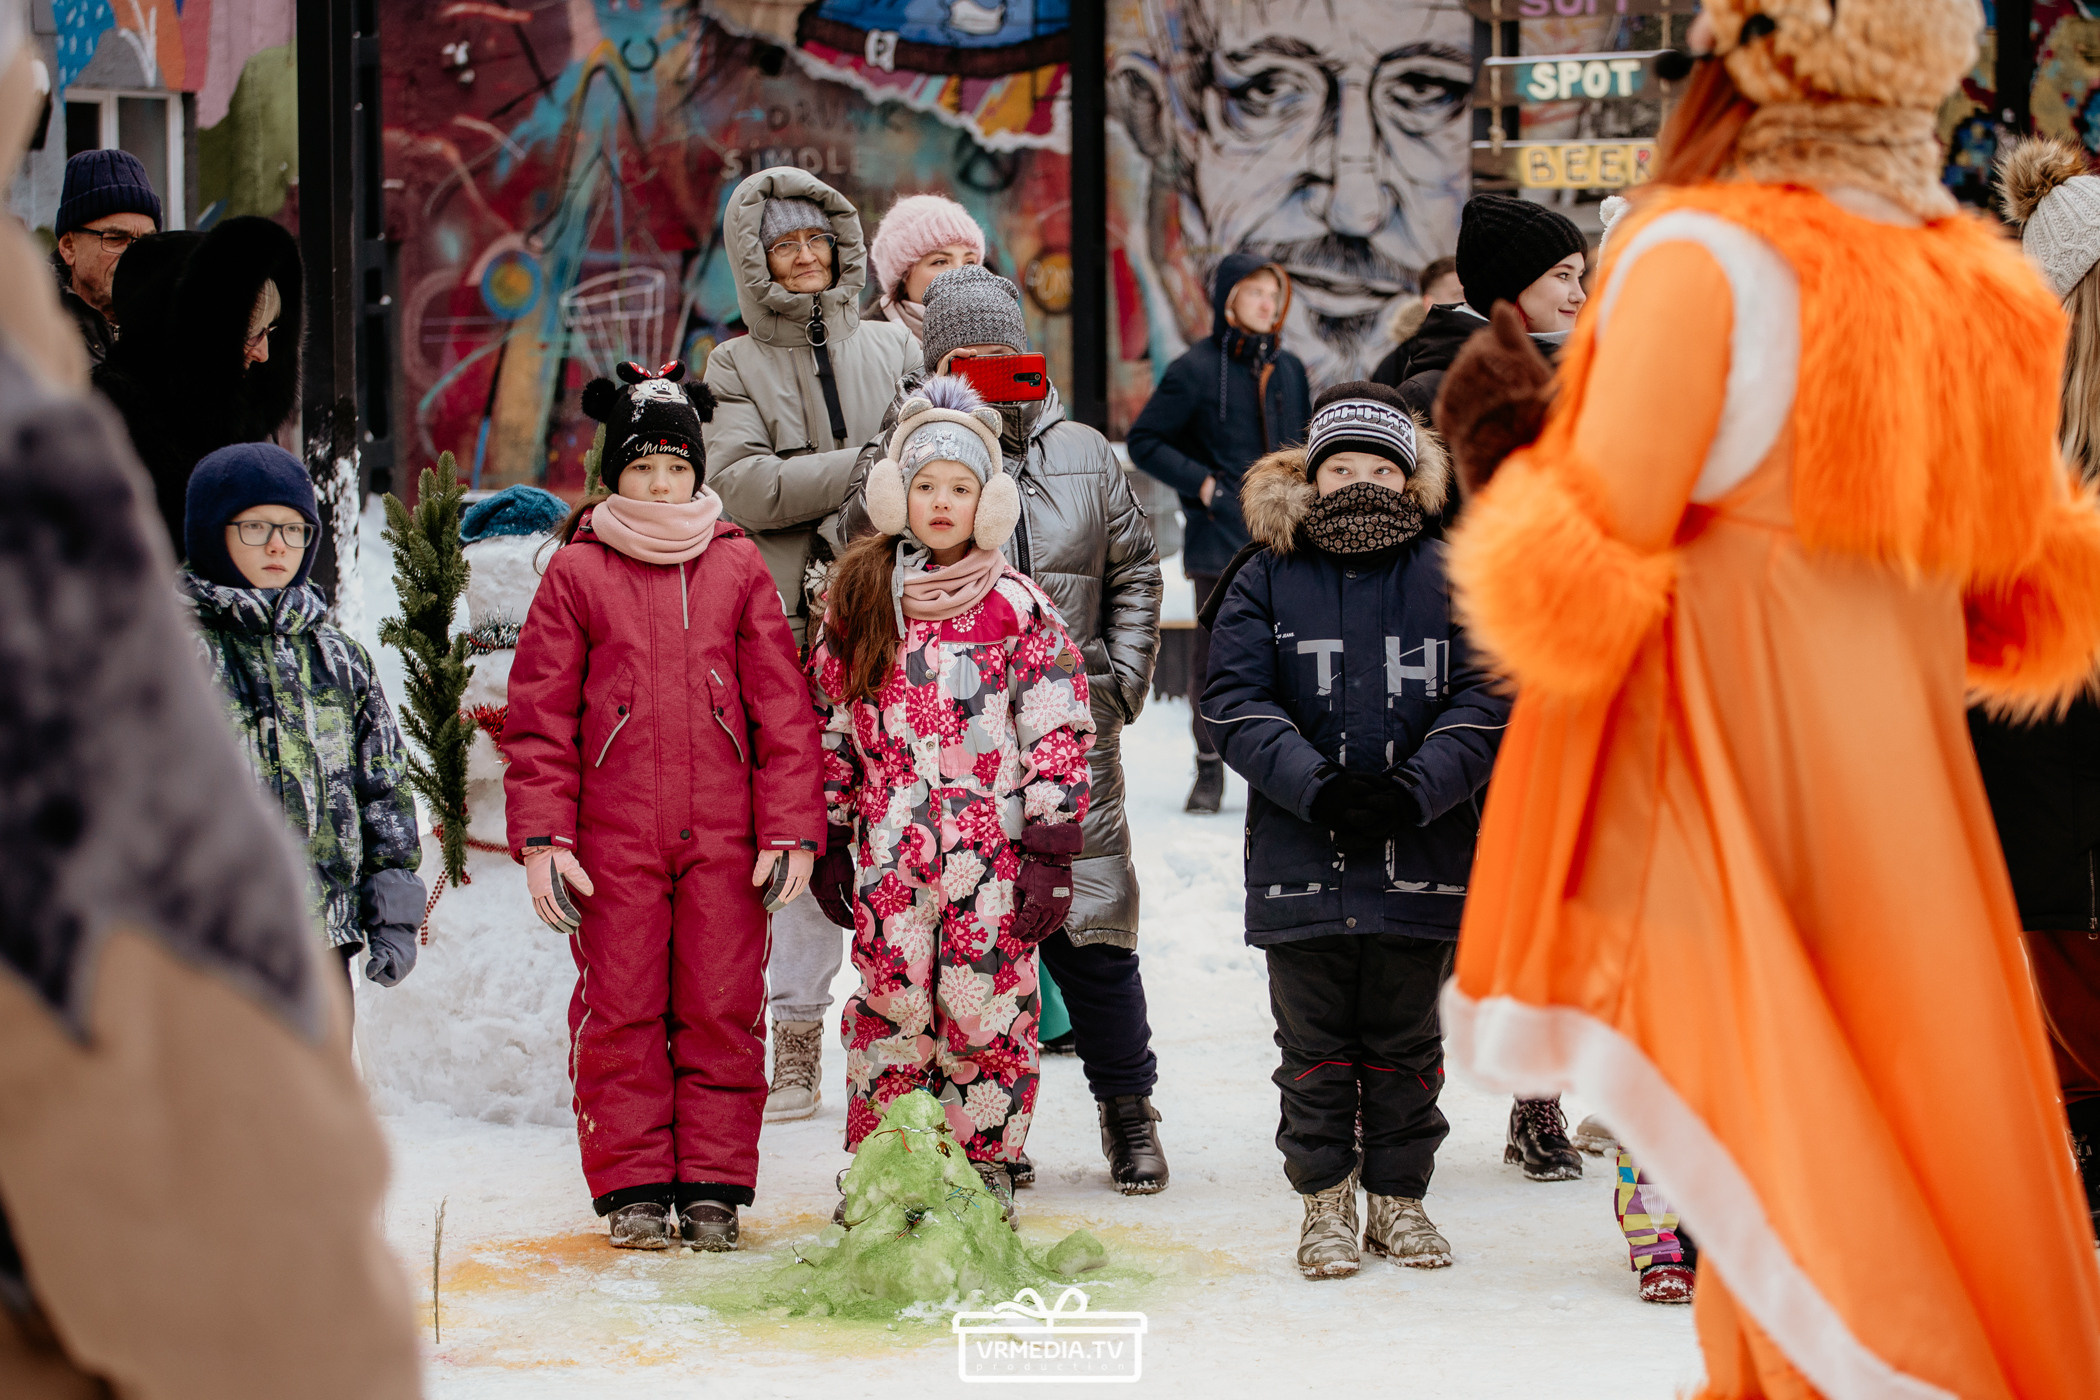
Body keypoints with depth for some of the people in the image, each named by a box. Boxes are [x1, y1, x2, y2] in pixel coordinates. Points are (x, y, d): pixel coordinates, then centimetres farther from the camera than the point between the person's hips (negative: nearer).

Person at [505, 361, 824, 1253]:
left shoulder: (737, 569, 8)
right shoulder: (577, 572, 5)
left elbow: (783, 710, 7)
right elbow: (540, 717, 4)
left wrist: (790, 830, 0)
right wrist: (543, 837, -4)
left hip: (724, 839, 1)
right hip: (613, 841, -1)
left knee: (721, 1011, 1)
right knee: (619, 1012, 1)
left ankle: (713, 1187, 10)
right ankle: (633, 1188, 10)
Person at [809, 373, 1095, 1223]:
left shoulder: (1019, 607, 1)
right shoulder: (859, 599, 7)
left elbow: (1059, 734, 0)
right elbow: (830, 724, 12)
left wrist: (1051, 854, -5)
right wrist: (829, 842, 9)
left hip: (993, 854, -1)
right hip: (888, 852, 2)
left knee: (988, 1010, -1)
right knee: (891, 1003, 3)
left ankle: (985, 1169, 13)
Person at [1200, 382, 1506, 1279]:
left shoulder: (1449, 580, 5)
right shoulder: (1266, 581, 3)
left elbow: (1483, 701, -1)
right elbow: (1237, 704, -4)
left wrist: (1417, 786, -16)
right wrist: (1317, 785, -18)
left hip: (1422, 859, 1)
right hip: (1300, 858, -1)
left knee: (1406, 1039, 10)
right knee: (1316, 1043, 5)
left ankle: (1398, 1197, 22)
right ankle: (1325, 1203, 17)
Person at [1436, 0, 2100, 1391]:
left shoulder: (1703, 260, -13)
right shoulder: (1982, 294, 6)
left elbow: (1580, 590, -15)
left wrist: (1511, 458, 3)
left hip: (1724, 810, -6)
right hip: (1904, 805, 6)